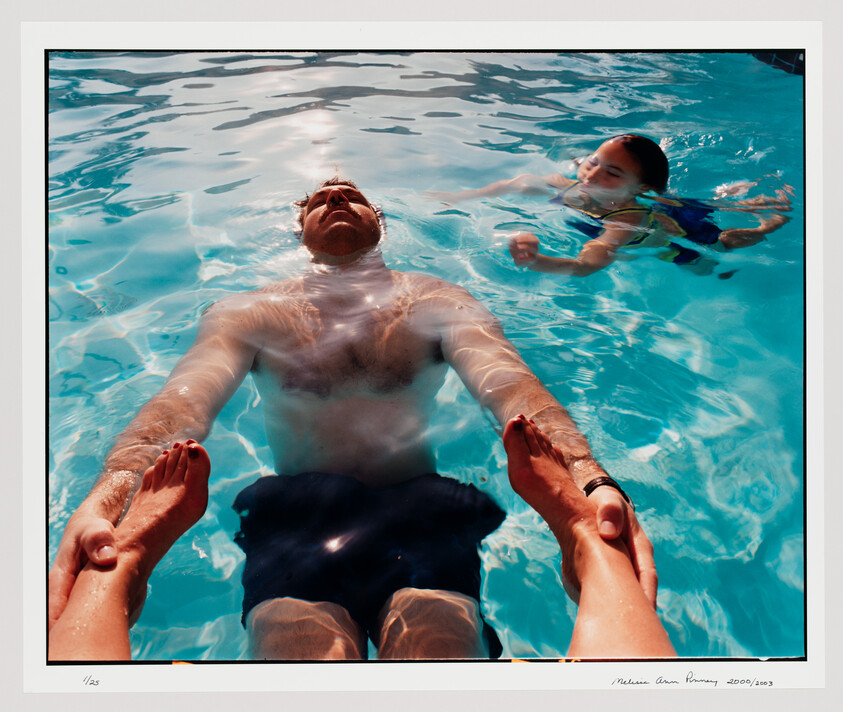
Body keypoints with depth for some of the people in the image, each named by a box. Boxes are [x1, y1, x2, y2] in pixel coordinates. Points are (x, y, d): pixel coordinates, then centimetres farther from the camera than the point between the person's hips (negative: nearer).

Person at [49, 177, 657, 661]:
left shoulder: (437, 302, 12)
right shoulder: (251, 313, 13)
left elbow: (511, 385, -6)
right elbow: (184, 400, -5)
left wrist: (591, 481, -27)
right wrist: (104, 500, -27)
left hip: (421, 511, 0)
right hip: (296, 515, 1)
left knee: (437, 639, -30)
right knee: (298, 640, -29)